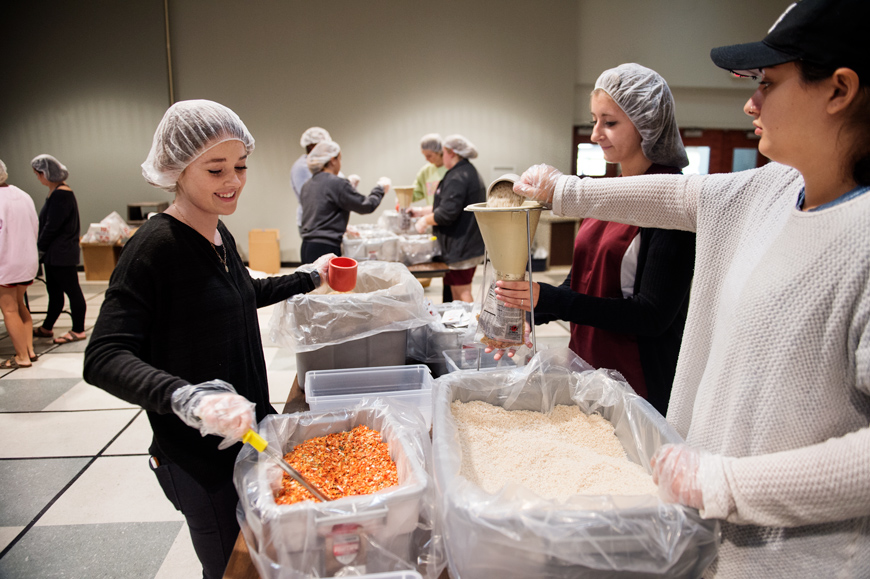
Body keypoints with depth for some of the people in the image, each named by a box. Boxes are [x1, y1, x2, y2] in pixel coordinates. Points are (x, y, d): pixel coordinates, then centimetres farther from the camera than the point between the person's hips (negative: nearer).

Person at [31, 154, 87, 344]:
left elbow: (52, 226, -18)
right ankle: (46, 328, 28)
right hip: (54, 253, 10)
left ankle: (78, 330, 9)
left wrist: (40, 246, -8)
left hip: (63, 253, -10)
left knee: (72, 290, 0)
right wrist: (43, 247, 10)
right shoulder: (55, 192, 13)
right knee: (53, 291, 17)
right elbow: (46, 223, 16)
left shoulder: (61, 194, -17)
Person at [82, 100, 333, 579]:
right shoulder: (154, 247, -21)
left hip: (245, 427, 8)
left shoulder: (219, 234, 4)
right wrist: (189, 398, -40)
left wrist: (307, 278, 23)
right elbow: (103, 359, -26)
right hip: (198, 454, -7)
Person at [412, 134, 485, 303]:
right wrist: (421, 211, 26)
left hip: (461, 249, -11)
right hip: (472, 245, 11)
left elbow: (447, 213, -23)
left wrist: (425, 220, -6)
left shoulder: (457, 177, -17)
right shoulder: (470, 172, 17)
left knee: (461, 293, -5)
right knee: (457, 291, 16)